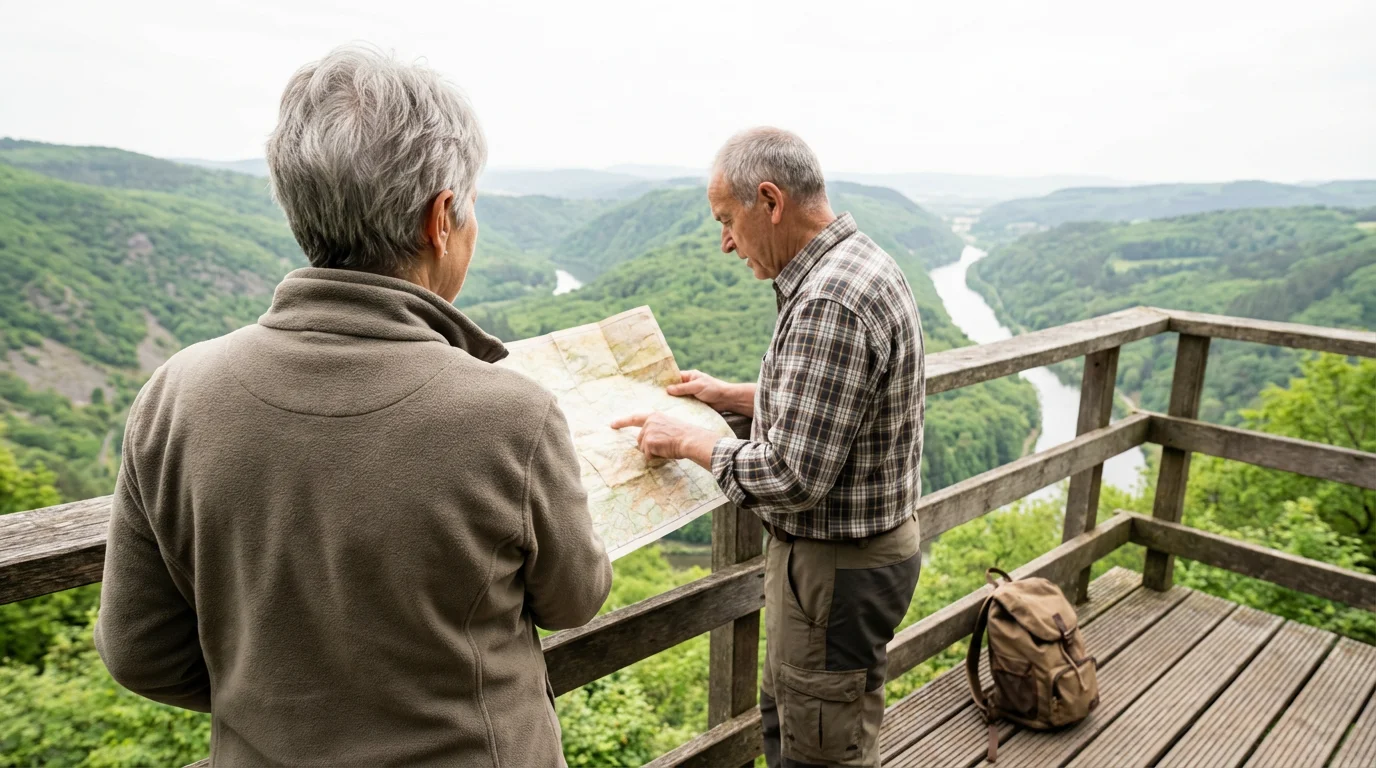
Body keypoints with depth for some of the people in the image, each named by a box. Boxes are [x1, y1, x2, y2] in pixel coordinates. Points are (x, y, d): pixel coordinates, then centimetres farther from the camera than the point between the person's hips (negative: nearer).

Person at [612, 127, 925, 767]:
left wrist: (689, 440, -14)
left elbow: (792, 478, -28)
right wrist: (731, 396, 13)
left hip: (837, 568, -10)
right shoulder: (856, 262, 5)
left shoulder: (829, 304, -29)